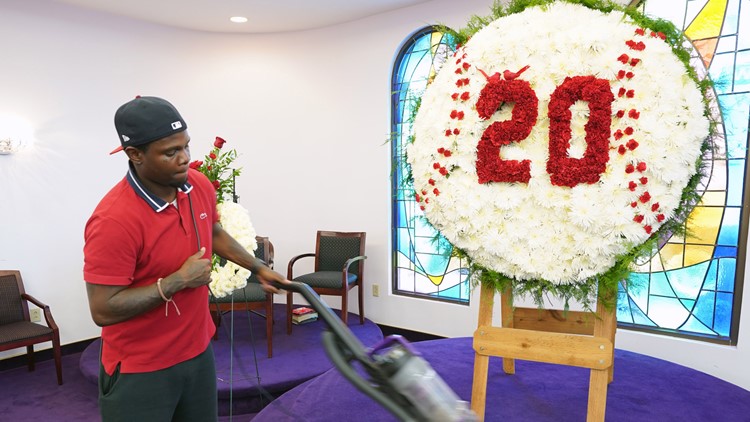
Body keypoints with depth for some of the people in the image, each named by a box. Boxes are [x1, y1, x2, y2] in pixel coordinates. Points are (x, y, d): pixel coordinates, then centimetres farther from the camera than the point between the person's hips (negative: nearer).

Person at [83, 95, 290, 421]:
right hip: (139, 371, -6)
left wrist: (258, 268, 16)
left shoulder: (200, 185, -7)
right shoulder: (114, 220, -27)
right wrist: (179, 280, -24)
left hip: (198, 352, 6)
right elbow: (103, 310, -23)